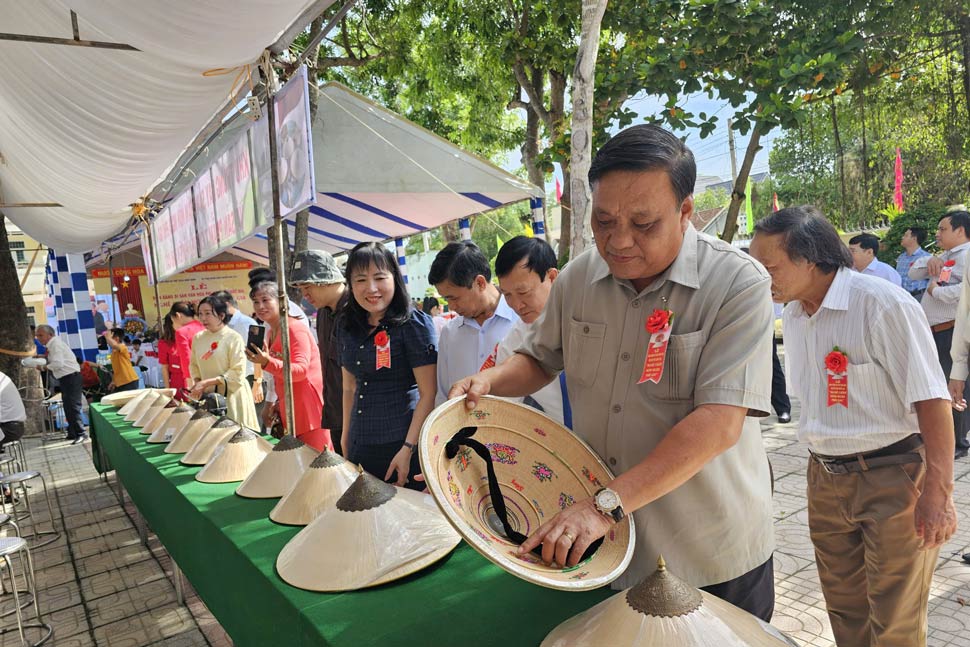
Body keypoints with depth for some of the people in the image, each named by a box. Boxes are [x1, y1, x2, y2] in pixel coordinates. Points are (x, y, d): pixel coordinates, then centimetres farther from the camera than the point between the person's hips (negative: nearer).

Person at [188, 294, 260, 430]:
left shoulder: (234, 338, -10)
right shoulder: (198, 338, 6)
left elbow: (237, 373, -14)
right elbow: (194, 365, 17)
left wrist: (206, 382, -16)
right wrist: (197, 382, -3)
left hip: (231, 396, -5)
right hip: (207, 397, 5)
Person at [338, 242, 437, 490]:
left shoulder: (413, 323, -11)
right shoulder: (347, 327, 8)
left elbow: (429, 393, -14)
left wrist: (408, 449, -18)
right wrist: (346, 439, 15)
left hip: (403, 445, -6)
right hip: (360, 447, 6)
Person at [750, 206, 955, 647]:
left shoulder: (883, 304, -18)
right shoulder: (793, 316, 4)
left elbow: (930, 398, -18)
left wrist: (938, 492, -19)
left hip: (893, 477, -6)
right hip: (825, 479, 7)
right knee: (845, 610, 19)